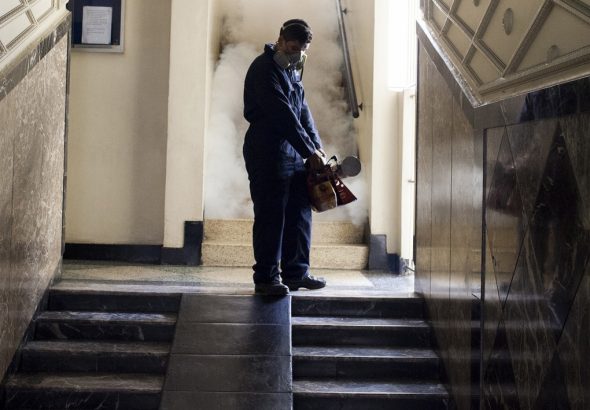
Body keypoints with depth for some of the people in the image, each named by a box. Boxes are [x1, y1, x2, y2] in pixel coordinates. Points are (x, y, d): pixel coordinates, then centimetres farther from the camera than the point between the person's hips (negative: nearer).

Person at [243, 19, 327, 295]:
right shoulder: (264, 68, -11)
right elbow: (283, 114, -18)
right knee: (271, 216, -6)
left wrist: (317, 147, 3)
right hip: (267, 155, -9)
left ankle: (295, 273, 18)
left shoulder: (291, 71, 18)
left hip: (294, 154, 9)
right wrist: (309, 151, -18)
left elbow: (303, 111, 16)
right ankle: (266, 278, 2)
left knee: (299, 214, 10)